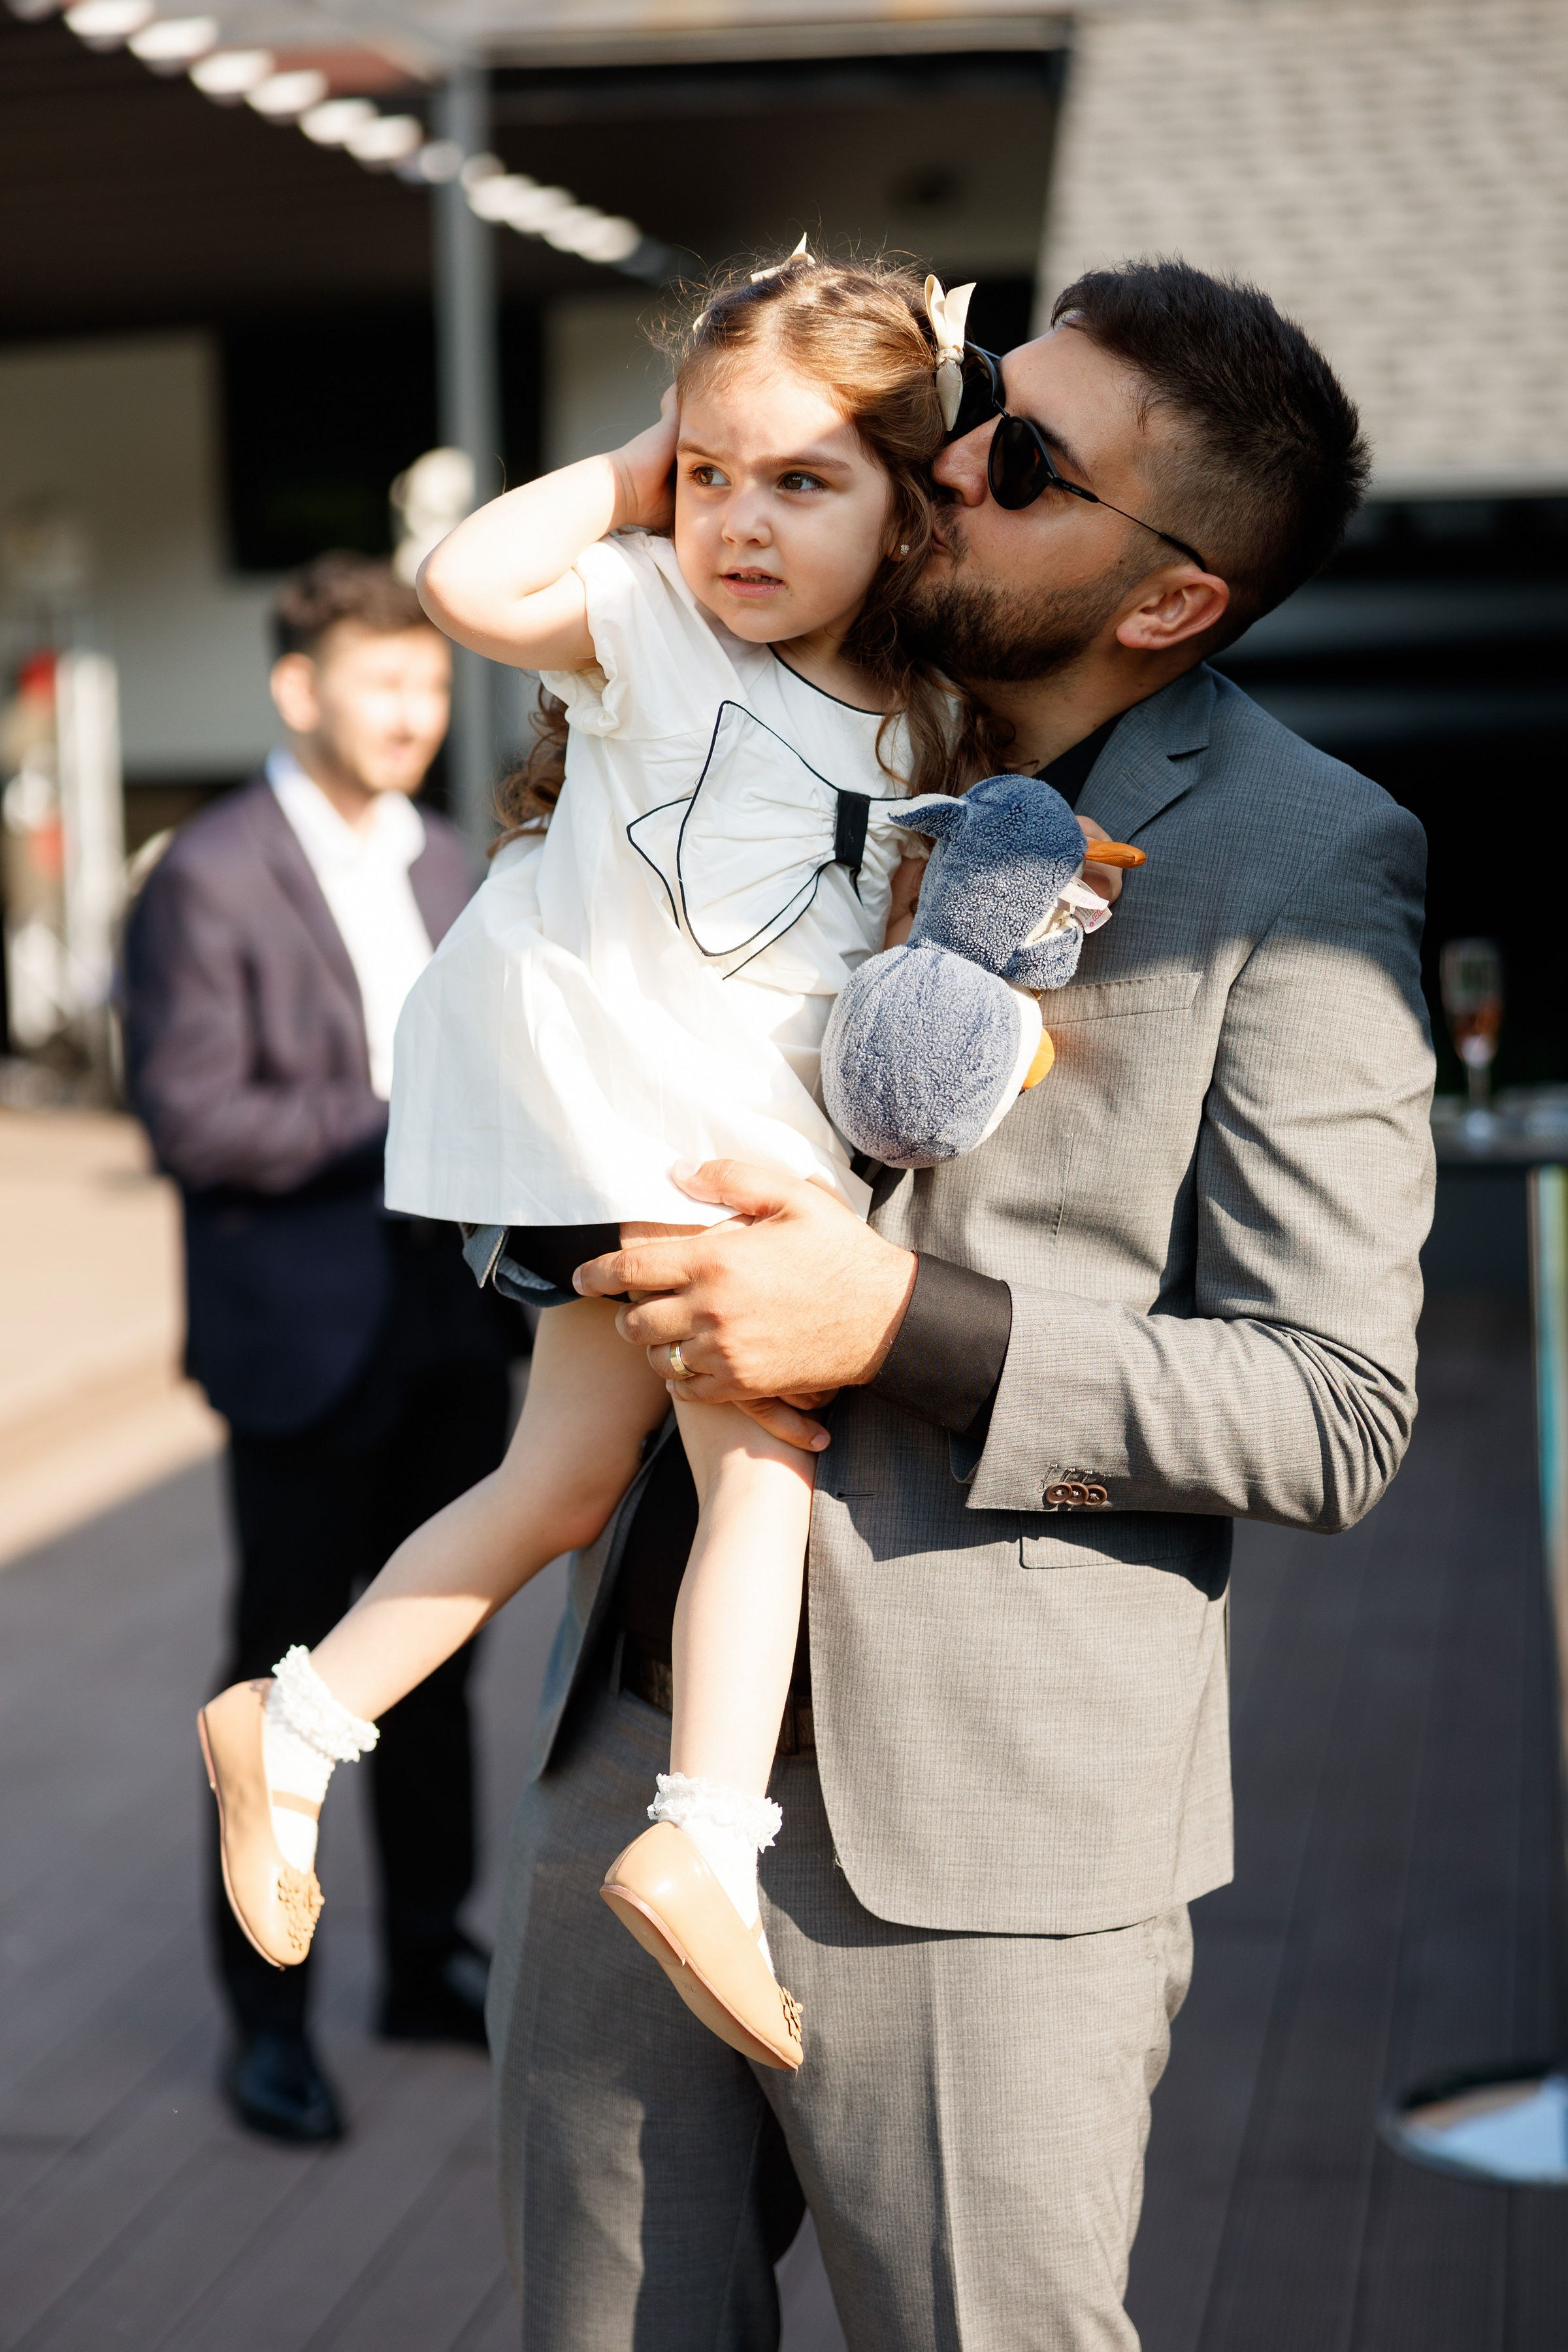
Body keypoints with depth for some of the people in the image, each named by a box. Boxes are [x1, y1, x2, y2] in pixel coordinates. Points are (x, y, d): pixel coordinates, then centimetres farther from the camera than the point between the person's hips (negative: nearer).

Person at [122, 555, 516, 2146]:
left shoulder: (442, 865, 11)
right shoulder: (210, 879, -12)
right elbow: (191, 1119, -18)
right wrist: (400, 1131, -23)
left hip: (450, 1327, 7)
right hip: (307, 1341, -7)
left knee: (434, 1659, 16)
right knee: (285, 1677, 4)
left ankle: (429, 1963, 31)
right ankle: (266, 2017, 17)